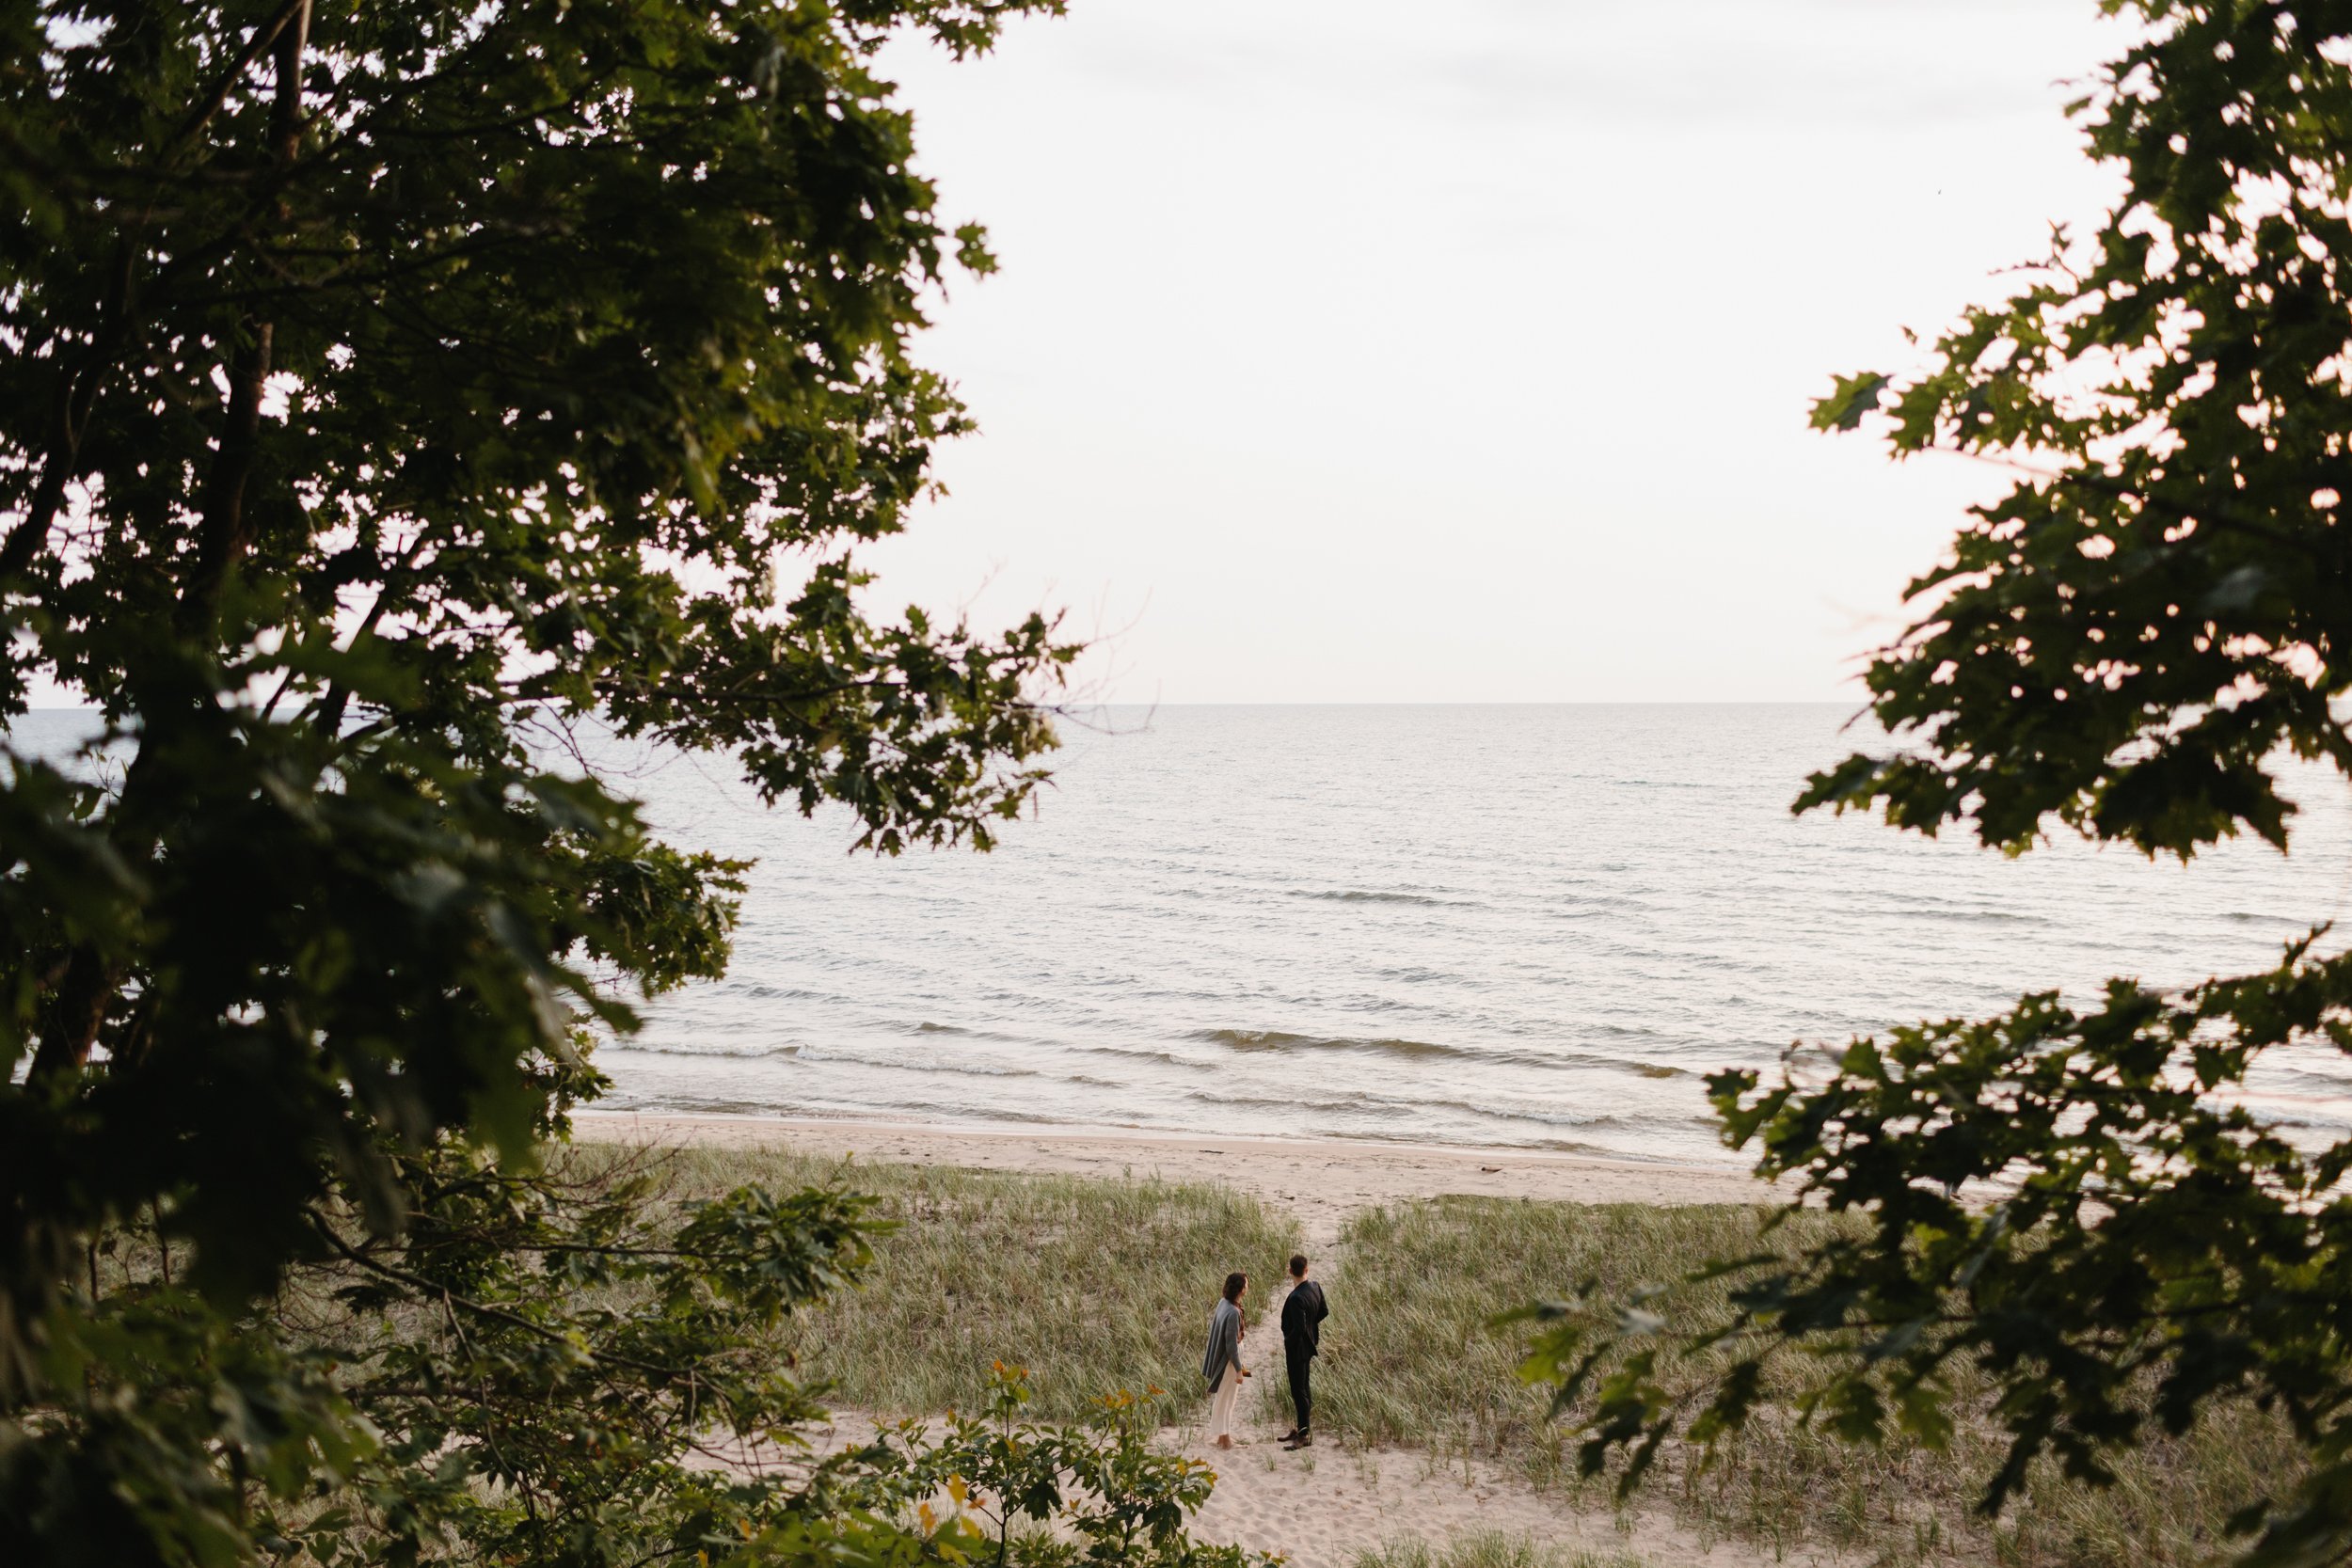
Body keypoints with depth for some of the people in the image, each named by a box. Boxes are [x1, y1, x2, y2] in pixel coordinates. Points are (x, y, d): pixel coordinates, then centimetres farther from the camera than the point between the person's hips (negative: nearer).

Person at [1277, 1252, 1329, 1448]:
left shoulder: (1296, 1298, -28)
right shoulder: (1315, 1287, -3)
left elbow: (1299, 1328, -30)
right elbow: (1324, 1311, 10)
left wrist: (1288, 1342, -13)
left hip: (1297, 1348, -9)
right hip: (1309, 1344, 9)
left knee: (1298, 1390, 1)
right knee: (1303, 1386, 19)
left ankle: (1304, 1434, 8)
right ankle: (1302, 1427, 31)